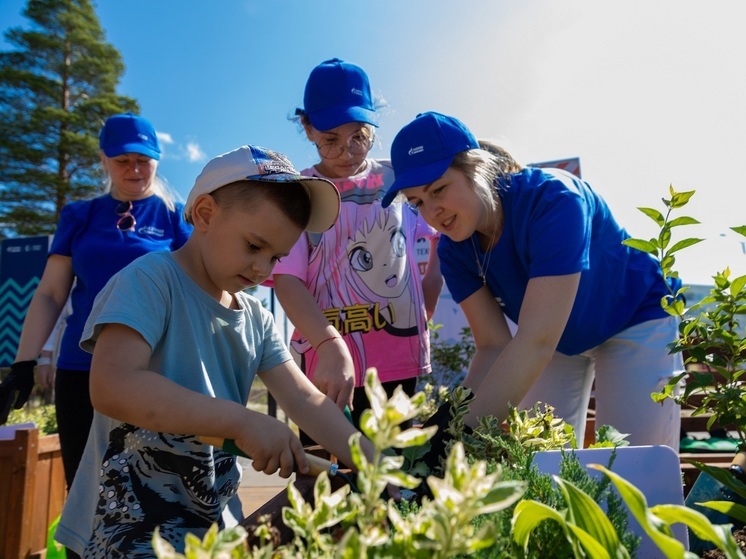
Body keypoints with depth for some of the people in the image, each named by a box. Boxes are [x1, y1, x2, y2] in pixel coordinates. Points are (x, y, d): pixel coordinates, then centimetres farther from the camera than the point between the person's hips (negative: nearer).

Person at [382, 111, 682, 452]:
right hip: (557, 339, 5)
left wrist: (465, 432, -48)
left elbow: (535, 341, -43)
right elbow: (494, 346, -19)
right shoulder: (454, 250, -17)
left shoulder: (552, 200, -35)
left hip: (634, 321, -4)